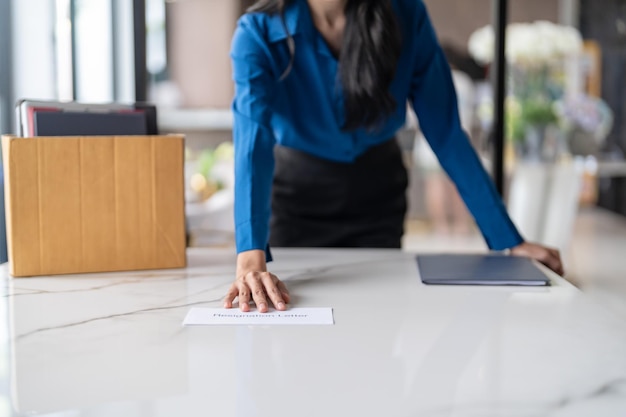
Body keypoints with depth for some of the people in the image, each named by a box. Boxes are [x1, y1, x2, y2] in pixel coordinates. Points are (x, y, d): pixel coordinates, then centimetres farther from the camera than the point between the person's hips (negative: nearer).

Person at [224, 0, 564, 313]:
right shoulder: (259, 33, -24)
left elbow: (446, 132, -16)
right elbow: (252, 144, -37)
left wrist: (508, 239, -17)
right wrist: (251, 257, -52)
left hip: (377, 195, 1)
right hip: (295, 194, -1)